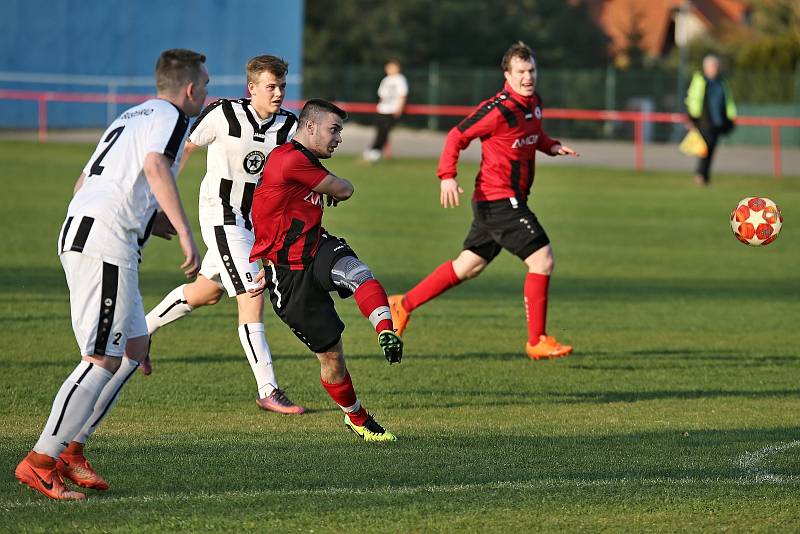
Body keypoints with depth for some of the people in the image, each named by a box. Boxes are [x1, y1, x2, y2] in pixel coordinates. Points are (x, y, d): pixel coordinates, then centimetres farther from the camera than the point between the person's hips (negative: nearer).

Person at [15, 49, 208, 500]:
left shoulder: (131, 117, 26)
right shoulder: (171, 116, -2)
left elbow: (84, 183, 29)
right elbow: (155, 166, -23)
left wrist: (152, 220, 30)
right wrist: (185, 234, -28)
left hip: (79, 229, 10)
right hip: (106, 241, -10)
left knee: (134, 348, 15)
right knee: (104, 358, -10)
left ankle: (71, 449, 14)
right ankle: (41, 461, -12)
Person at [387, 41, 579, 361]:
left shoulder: (534, 103, 10)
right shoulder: (499, 109, -16)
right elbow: (457, 136, -12)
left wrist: (552, 147, 9)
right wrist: (447, 175, -23)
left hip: (510, 200, 9)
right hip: (499, 199, -9)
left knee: (468, 267, 15)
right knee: (542, 259, -12)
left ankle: (404, 305, 25)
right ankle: (536, 341, -4)